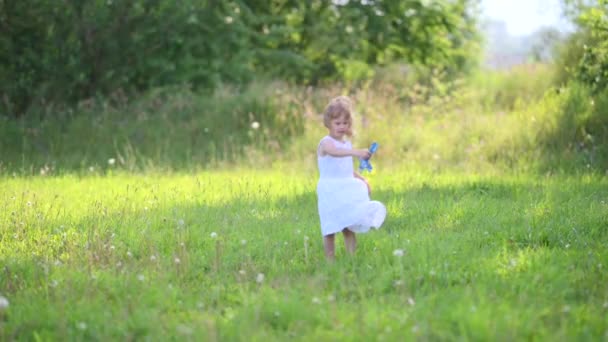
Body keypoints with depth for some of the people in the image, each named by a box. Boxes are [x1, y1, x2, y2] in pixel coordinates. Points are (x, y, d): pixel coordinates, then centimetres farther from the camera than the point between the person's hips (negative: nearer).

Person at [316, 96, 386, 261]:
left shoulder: (347, 143, 14)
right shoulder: (326, 143, -11)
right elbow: (335, 152, -37)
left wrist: (362, 180, 8)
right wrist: (355, 152, -53)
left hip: (348, 192, 7)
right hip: (330, 193, -6)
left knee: (349, 228, 7)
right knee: (330, 230, -2)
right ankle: (330, 262, 3)